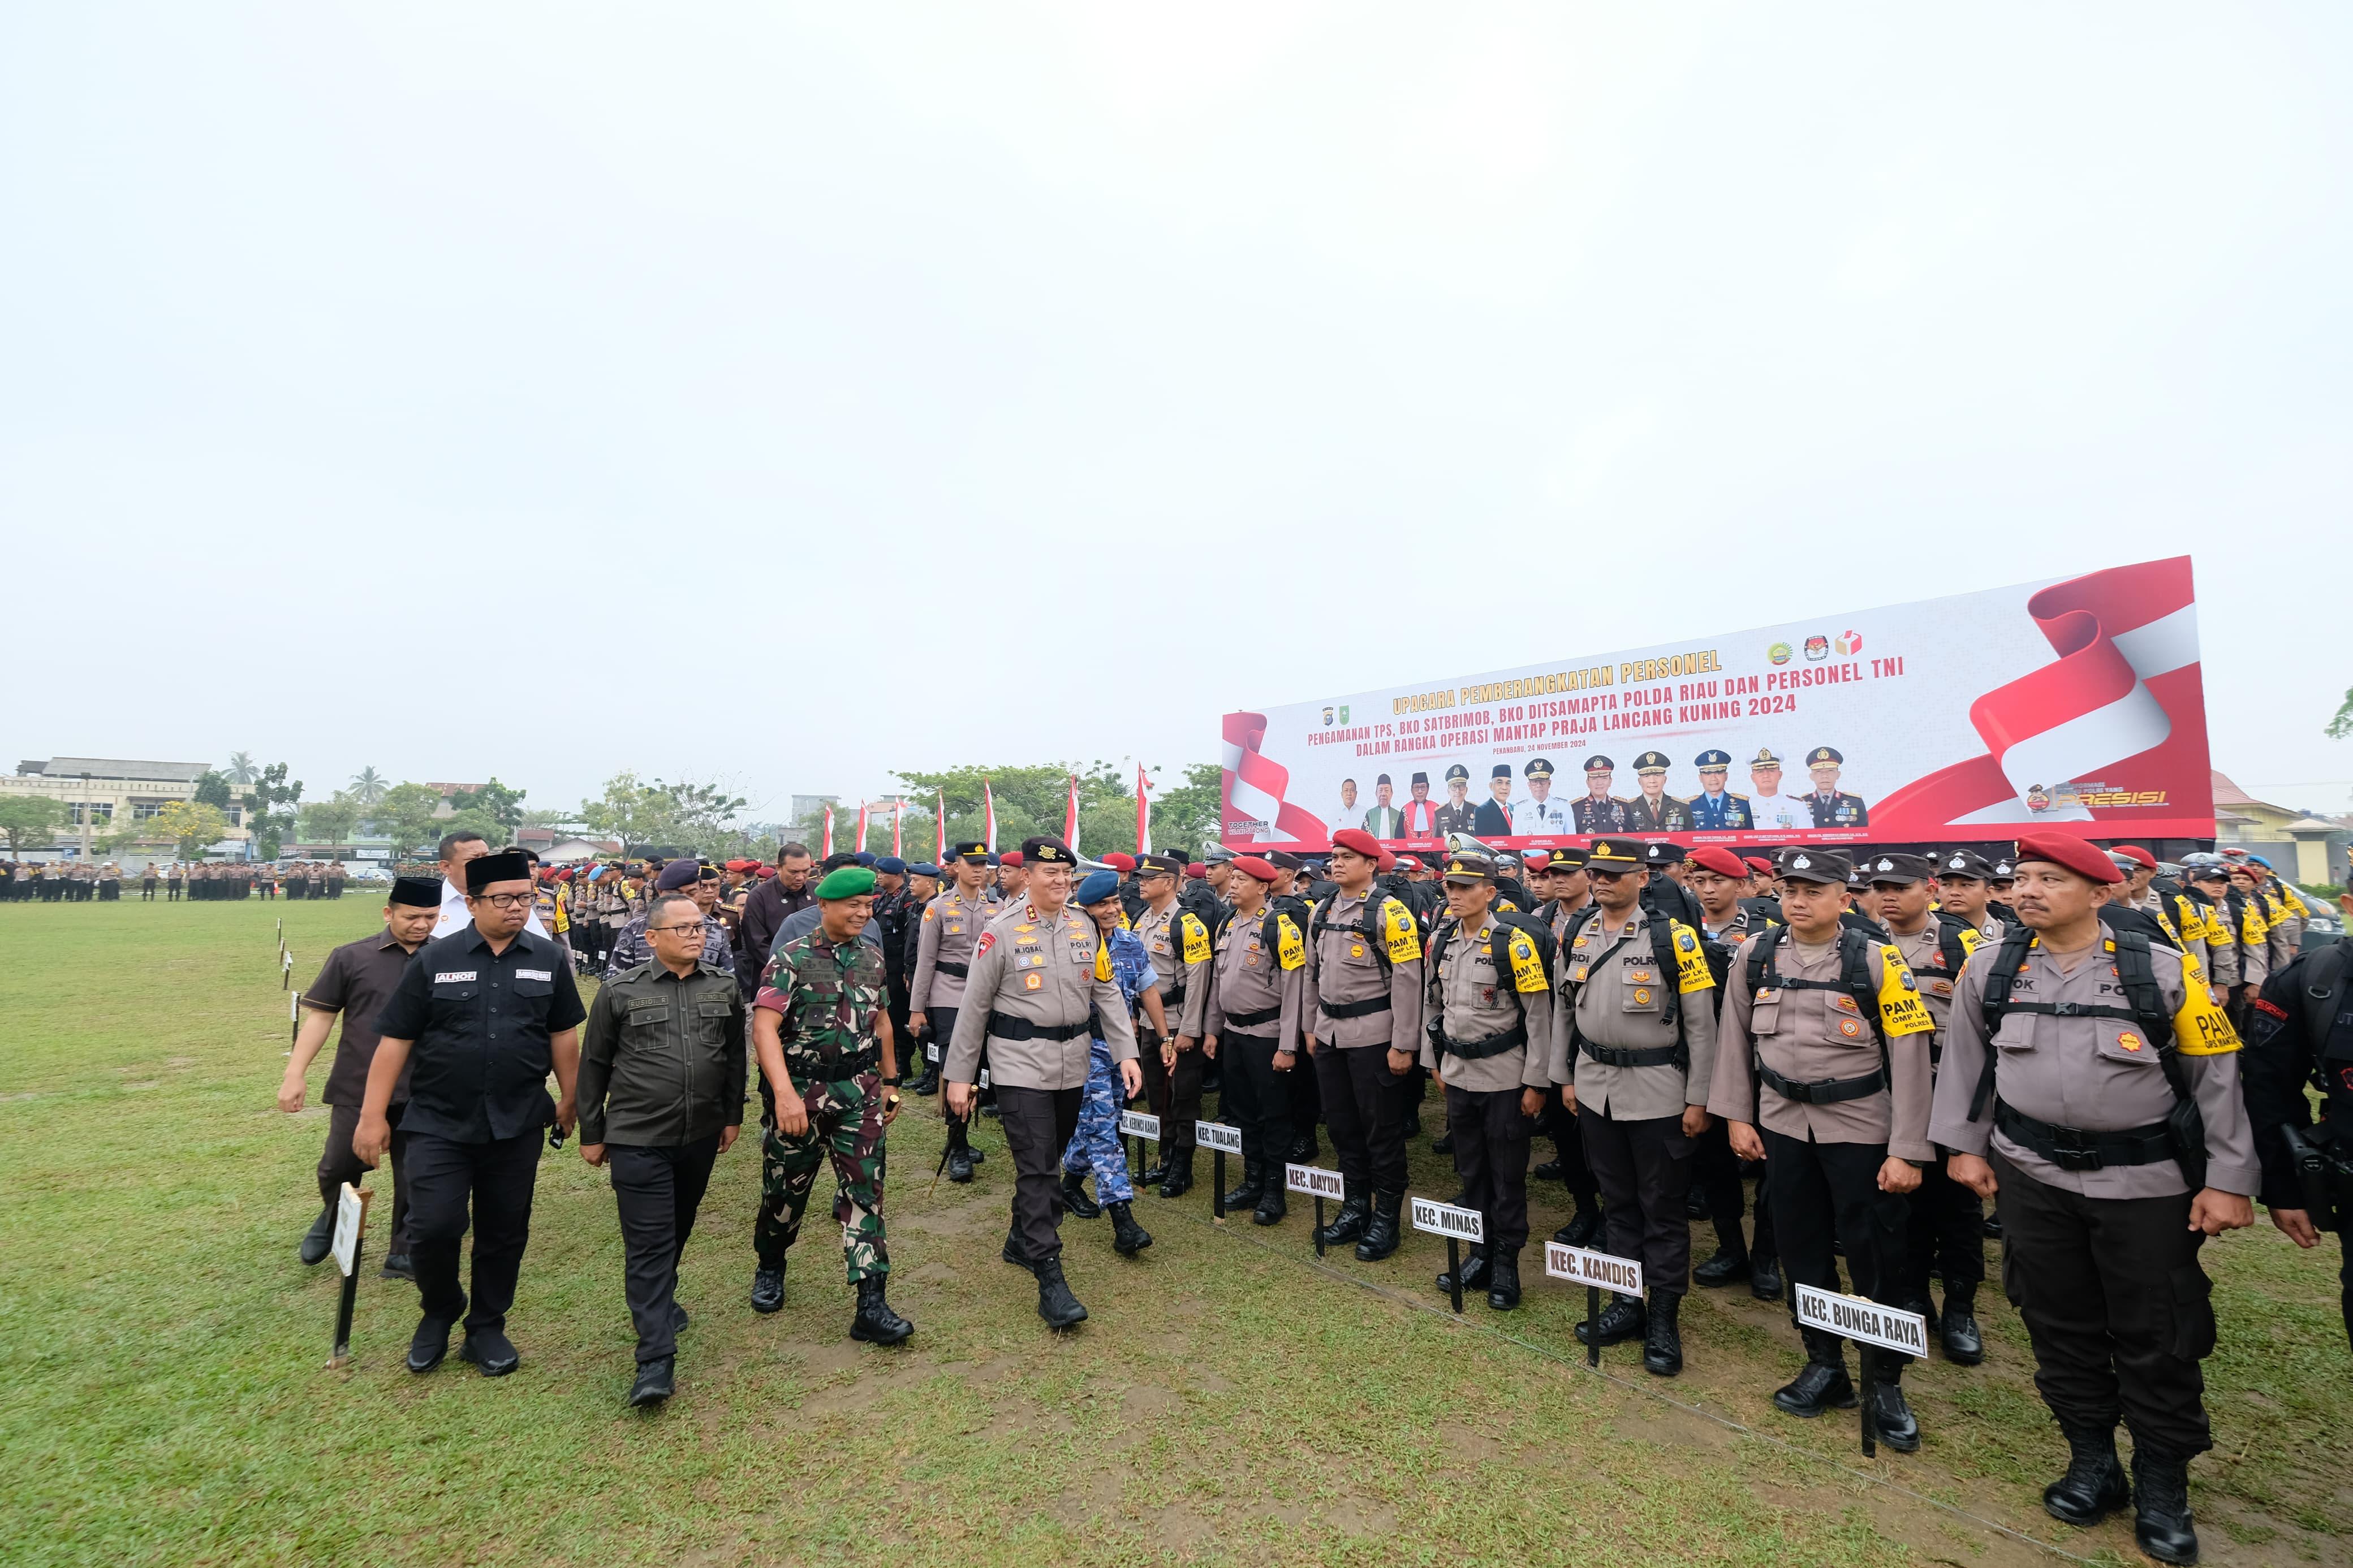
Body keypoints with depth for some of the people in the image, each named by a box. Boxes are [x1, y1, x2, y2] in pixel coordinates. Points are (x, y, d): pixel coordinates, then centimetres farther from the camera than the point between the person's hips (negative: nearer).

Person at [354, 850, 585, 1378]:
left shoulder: (548, 959, 0)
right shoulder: (435, 959, -4)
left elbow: (563, 1035, 7)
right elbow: (395, 1040, -1)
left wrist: (570, 1100, 11)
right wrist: (372, 1116, -3)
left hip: (517, 1126, 1)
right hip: (439, 1123, -1)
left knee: (504, 1233, 11)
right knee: (432, 1229, -4)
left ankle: (487, 1328, 31)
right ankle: (440, 1312, 27)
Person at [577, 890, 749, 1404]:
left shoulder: (724, 987, 2)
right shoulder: (620, 991, -6)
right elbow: (594, 1065, 2)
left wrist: (732, 1116, 12)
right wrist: (591, 1134, 5)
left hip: (701, 1136, 4)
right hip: (638, 1139, -3)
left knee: (678, 1229, 20)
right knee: (649, 1243, -3)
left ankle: (660, 1300, 45)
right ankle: (656, 1360, 1)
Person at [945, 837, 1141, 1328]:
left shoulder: (1085, 927, 4)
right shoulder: (1001, 932, -8)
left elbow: (1107, 992, 7)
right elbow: (974, 1006, -3)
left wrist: (1126, 1052, -1)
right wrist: (959, 1076, -2)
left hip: (1073, 1062, 5)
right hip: (1020, 1063, -5)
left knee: (1049, 1159, 17)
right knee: (1035, 1167, -7)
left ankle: (1021, 1240, 39)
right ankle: (1050, 1278, 0)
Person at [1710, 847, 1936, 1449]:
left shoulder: (1877, 961, -11)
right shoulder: (1754, 955, -2)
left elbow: (1909, 1059, -10)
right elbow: (1736, 1039, 6)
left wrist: (1906, 1151, -12)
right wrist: (1737, 1117, 5)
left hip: (1859, 1126, -3)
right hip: (1782, 1122, 3)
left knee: (1874, 1256, 4)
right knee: (1800, 1247, 13)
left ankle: (1887, 1382, 24)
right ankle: (1825, 1364, 30)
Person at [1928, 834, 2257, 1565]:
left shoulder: (2163, 970, -9)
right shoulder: (1990, 968, -3)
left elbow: (2217, 1076, -2)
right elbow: (1966, 1058, 7)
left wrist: (2228, 1180, -4)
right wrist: (1964, 1144, 8)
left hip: (2147, 1182, -2)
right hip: (2033, 1175, 2)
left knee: (2156, 1338, 8)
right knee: (2059, 1324, 12)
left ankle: (2162, 1484, 28)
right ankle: (2091, 1459, 31)